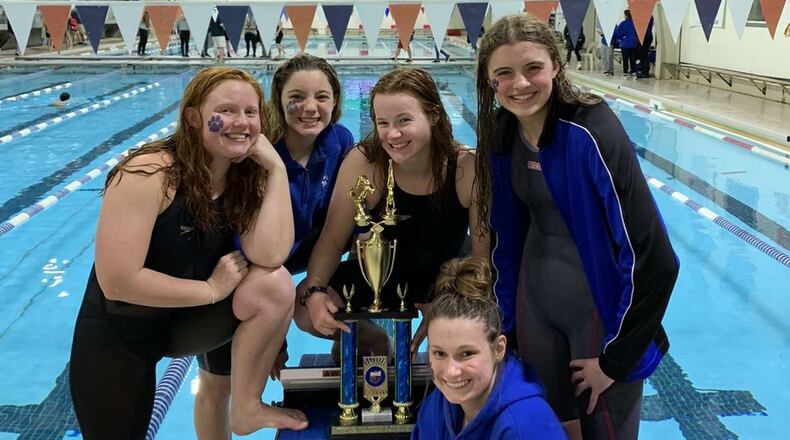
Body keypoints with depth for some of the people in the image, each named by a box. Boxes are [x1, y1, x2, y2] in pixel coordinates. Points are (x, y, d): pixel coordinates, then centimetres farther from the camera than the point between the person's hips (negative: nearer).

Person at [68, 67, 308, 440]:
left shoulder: (247, 179, -7)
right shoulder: (149, 174, -24)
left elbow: (269, 257, -25)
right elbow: (118, 282, -29)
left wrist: (276, 168, -24)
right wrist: (213, 288, -21)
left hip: (190, 321, 4)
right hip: (116, 332, -4)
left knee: (276, 284, -22)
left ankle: (246, 407, -5)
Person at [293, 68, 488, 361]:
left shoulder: (468, 169, -25)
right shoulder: (364, 163, -23)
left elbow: (483, 254, -18)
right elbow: (332, 240, -16)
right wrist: (314, 292, -34)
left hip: (445, 277, -1)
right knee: (305, 308, -20)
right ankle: (374, 341, 11)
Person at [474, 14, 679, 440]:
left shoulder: (592, 133, -24)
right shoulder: (501, 132, -4)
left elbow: (653, 259, -24)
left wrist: (615, 358, -17)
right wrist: (504, 318, 11)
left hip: (600, 305, -5)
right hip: (535, 300, 6)